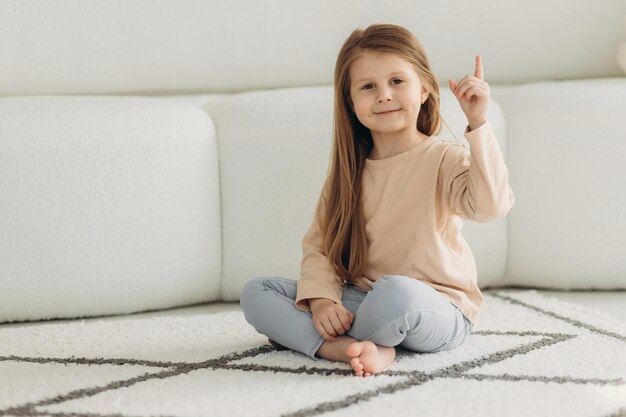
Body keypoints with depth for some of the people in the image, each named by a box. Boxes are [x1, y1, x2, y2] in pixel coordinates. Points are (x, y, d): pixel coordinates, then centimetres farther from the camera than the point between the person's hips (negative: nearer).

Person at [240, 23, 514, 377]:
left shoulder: (443, 159, -9)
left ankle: (300, 335, -11)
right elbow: (318, 245, 4)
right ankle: (351, 348, -27)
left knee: (396, 292, -40)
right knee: (257, 292, -7)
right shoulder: (349, 172, 8)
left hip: (438, 312, -5)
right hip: (359, 302, 6)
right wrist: (320, 301, -15)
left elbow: (490, 203, -28)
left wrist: (479, 124, -34)